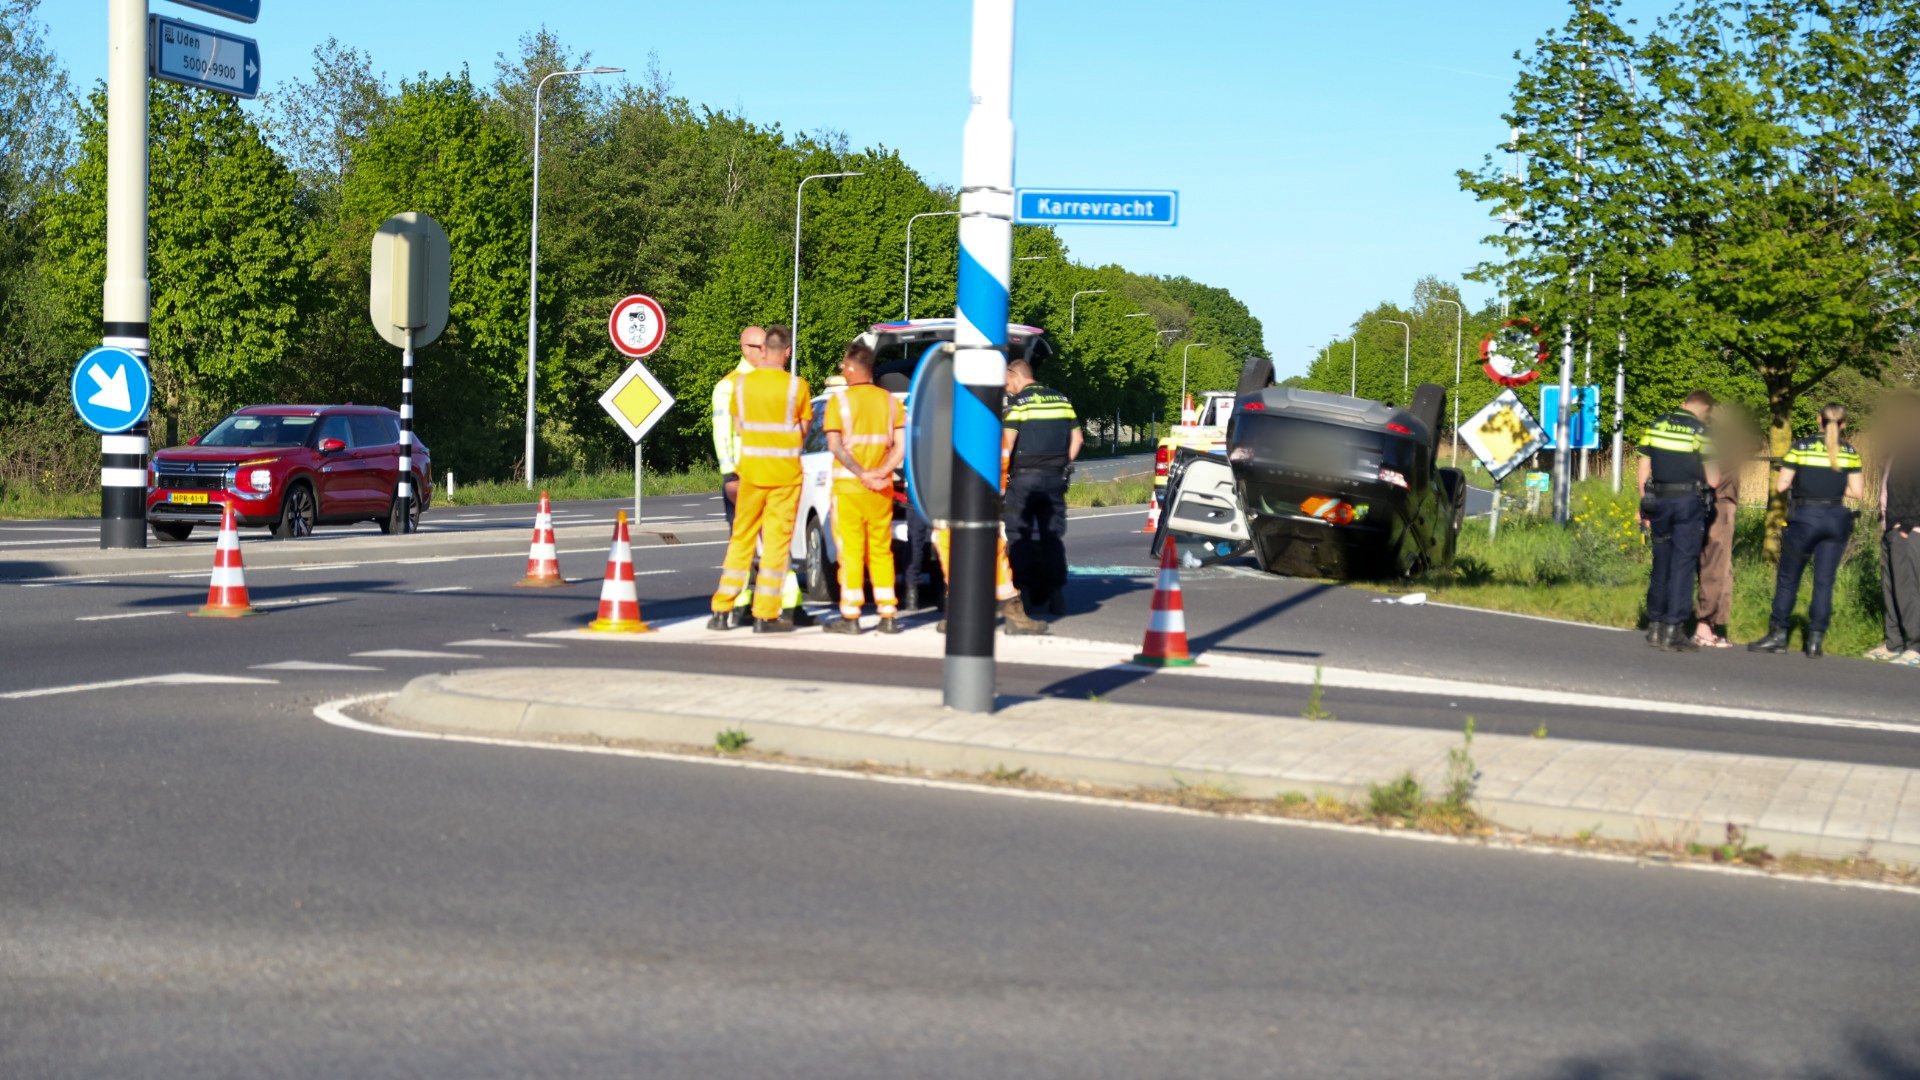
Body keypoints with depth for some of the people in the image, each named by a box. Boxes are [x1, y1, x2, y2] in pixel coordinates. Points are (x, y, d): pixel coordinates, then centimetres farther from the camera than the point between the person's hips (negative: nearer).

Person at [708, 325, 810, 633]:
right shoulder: (796, 386, -9)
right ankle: (766, 615, 2)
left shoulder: (742, 383, -2)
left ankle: (722, 611, 12)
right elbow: (803, 432, -1)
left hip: (752, 469, 3)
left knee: (741, 539, 12)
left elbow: (738, 427, 7)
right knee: (776, 542, 3)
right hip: (785, 472, -3)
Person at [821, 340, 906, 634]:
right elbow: (901, 446, -2)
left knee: (850, 552, 0)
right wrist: (880, 473, -10)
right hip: (882, 490, 4)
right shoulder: (890, 401, 7)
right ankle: (888, 615, 8)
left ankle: (850, 616, 0)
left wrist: (861, 474, -16)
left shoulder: (839, 400, -5)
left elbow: (834, 445, -15)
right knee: (881, 552, 10)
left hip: (848, 488, -4)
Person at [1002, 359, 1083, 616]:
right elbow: (1077, 438, 12)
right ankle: (1057, 593, 3)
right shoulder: (1061, 399, 12)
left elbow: (1007, 441, -14)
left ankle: (1026, 590, -2)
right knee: (1054, 535, 7)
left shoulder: (1018, 401, -6)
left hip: (1024, 476, -5)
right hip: (1055, 478, 5)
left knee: (1018, 534, 2)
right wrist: (1063, 465, 16)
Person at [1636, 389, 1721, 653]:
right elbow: (1713, 481, -7)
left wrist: (1644, 507, 14)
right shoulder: (1701, 432, -7)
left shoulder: (1655, 426, 6)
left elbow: (1644, 472, 8)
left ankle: (1655, 627, 18)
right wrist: (1715, 462, 14)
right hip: (1689, 502, -4)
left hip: (1658, 501, 4)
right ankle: (1672, 630, -4)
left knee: (1661, 563, 14)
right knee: (1683, 565, 0)